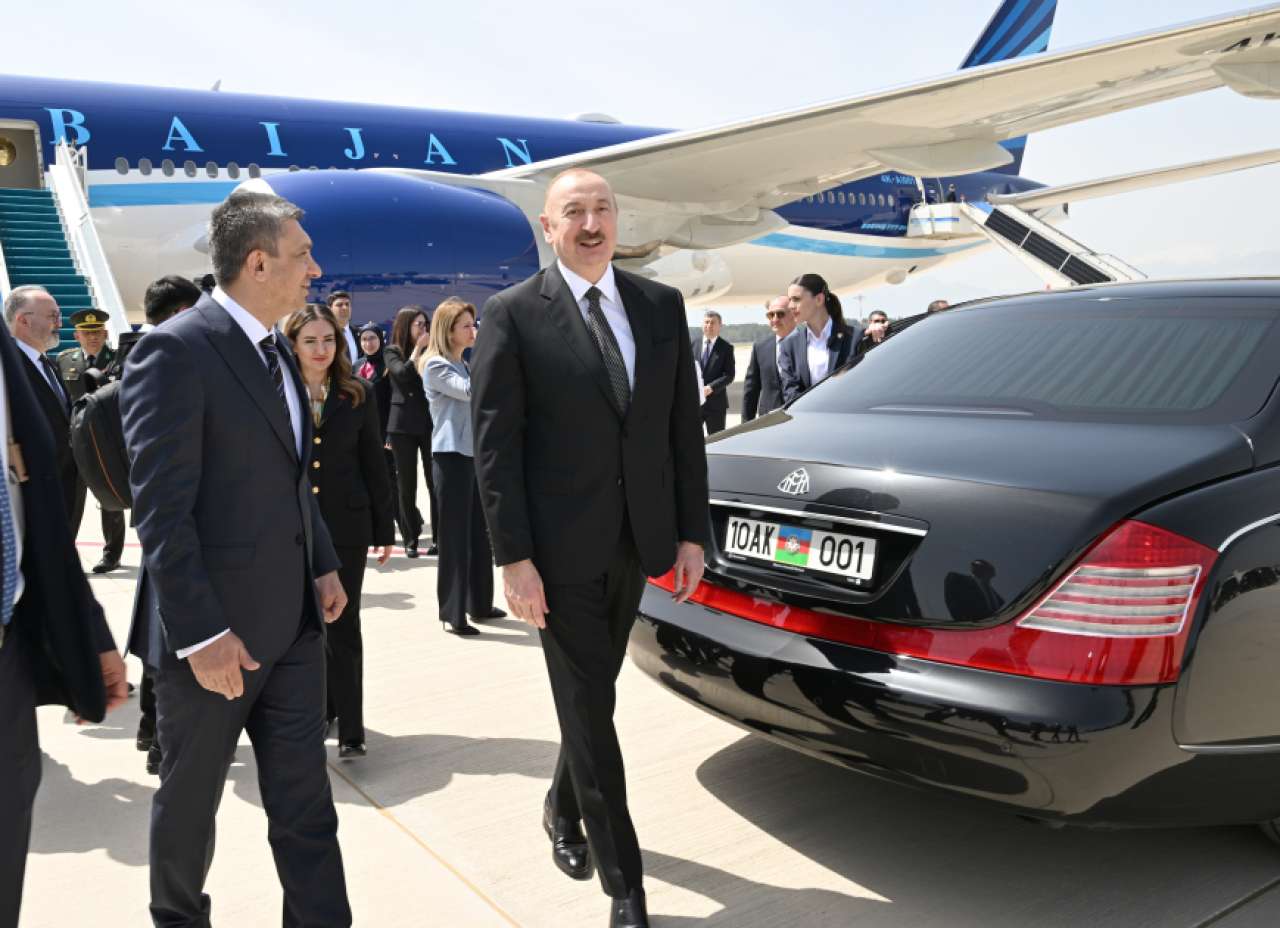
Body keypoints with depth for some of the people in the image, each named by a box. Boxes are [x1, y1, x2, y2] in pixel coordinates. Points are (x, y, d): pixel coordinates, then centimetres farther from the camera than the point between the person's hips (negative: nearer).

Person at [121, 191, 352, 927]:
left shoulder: (278, 351, 10)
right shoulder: (175, 351, -17)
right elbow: (162, 510, -20)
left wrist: (324, 563, 11)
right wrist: (200, 633, -21)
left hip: (293, 620, 7)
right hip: (214, 630, -6)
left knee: (305, 801, 10)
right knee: (190, 798, 16)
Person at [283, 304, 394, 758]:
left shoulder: (358, 394, 2)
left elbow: (374, 464, 4)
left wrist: (384, 528, 3)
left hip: (345, 524, -1)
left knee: (342, 625, 0)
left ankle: (350, 729, 4)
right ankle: (319, 705, 31)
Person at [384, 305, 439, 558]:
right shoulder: (392, 351, 4)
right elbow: (403, 373, -15)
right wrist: (417, 348, -9)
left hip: (431, 422, 1)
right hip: (403, 425, -1)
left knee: (435, 481, -1)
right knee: (407, 484, 6)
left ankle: (439, 537, 5)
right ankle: (411, 538, 14)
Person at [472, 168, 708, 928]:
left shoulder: (662, 305, 5)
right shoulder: (514, 314, -7)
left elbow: (684, 425, 6)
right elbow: (495, 443, -9)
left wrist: (692, 533, 3)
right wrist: (513, 558, -13)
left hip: (636, 541, 5)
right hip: (562, 548, -4)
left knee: (594, 694, 20)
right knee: (589, 707, 4)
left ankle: (564, 810, 46)